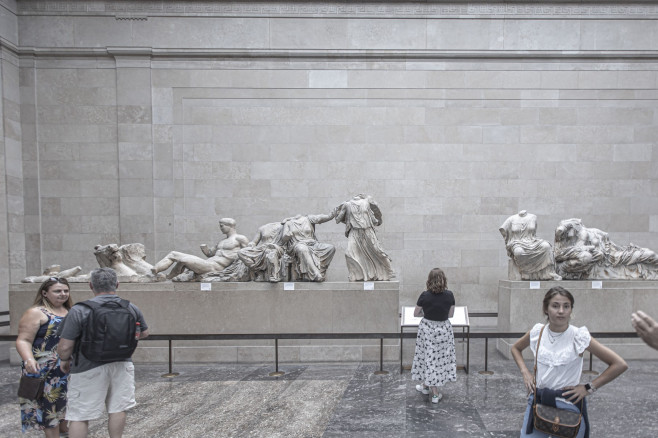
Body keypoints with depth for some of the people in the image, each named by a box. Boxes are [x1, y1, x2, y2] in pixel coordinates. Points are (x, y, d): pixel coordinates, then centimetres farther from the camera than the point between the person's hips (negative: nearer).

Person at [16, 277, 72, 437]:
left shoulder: (70, 312, 9)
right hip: (46, 370, -6)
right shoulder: (36, 313, -11)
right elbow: (23, 340, -17)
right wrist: (28, 360, -32)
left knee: (65, 402, 17)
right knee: (50, 405, 1)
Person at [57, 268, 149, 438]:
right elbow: (144, 333, 14)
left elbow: (64, 348, -14)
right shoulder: (132, 308, -2)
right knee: (117, 409, 16)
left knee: (79, 416, 9)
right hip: (121, 365, 3)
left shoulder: (79, 310, -15)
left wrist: (66, 361, 7)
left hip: (89, 369, -3)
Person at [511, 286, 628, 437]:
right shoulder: (537, 332, -3)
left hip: (568, 404, -3)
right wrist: (525, 372, 2)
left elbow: (620, 365, -11)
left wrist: (589, 388, -10)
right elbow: (516, 348, 16)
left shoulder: (579, 336, -13)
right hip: (538, 400, 3)